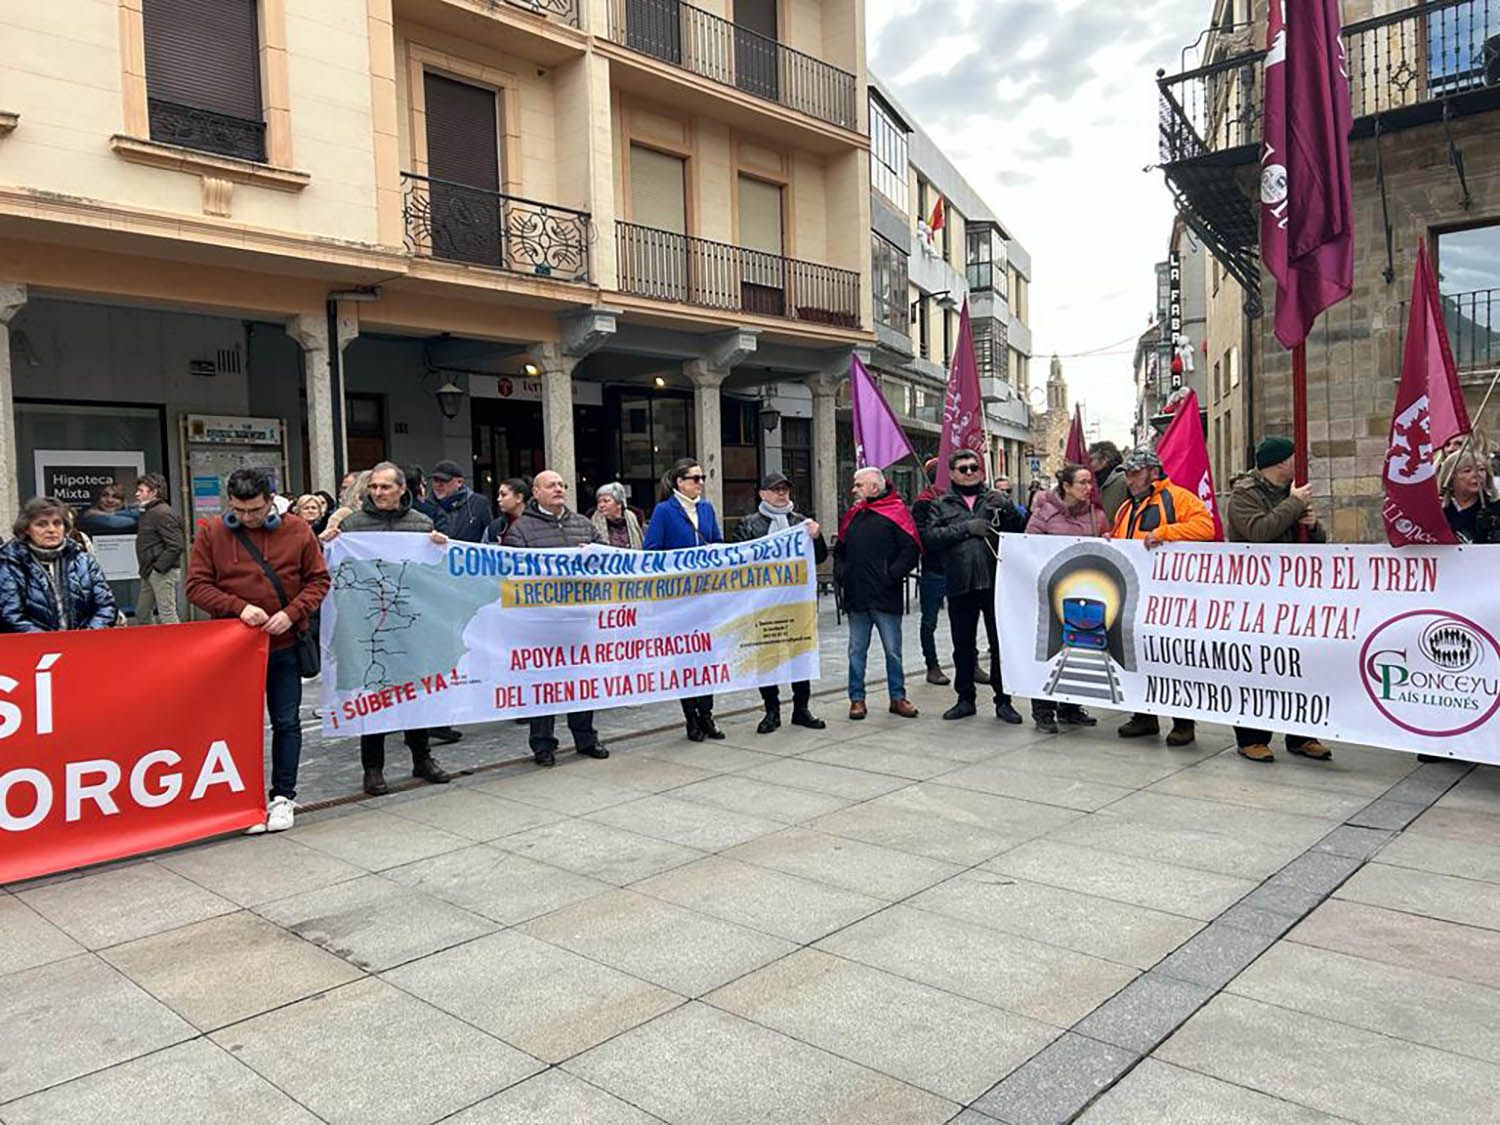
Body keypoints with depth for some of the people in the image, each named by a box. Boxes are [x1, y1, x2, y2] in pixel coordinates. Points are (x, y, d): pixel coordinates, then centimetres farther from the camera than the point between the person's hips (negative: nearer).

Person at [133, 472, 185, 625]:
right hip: (149, 573, 11)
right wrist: (145, 569, 13)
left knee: (167, 616, -9)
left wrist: (158, 567, -19)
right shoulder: (147, 513, 16)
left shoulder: (163, 513, -15)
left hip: (163, 573, -11)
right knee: (141, 614, 16)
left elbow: (176, 546, -22)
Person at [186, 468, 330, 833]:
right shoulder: (212, 534, -2)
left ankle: (283, 796, 20)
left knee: (286, 722, 8)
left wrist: (292, 613, -14)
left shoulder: (297, 530, -2)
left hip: (284, 645, 0)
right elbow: (197, 586, -3)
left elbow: (318, 580, 1)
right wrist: (239, 608, -18)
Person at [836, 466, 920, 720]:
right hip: (856, 597, 5)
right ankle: (857, 699, 17)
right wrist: (841, 575, 7)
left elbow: (911, 551, -11)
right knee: (857, 651, 9)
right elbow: (839, 551, 21)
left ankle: (898, 697, 16)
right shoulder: (852, 516, 14)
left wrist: (891, 576, -15)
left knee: (893, 651, 4)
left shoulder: (896, 513, -5)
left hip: (886, 597, -5)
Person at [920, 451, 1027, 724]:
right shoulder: (942, 504, 11)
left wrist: (1006, 508, -13)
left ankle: (1003, 701, 13)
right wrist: (966, 528, -11)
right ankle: (965, 699, 22)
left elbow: (1022, 530, 4)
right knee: (963, 647, 10)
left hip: (995, 583, 0)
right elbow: (929, 537, -4)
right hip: (960, 586, 1)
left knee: (1001, 644, 2)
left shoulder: (996, 499, 12)